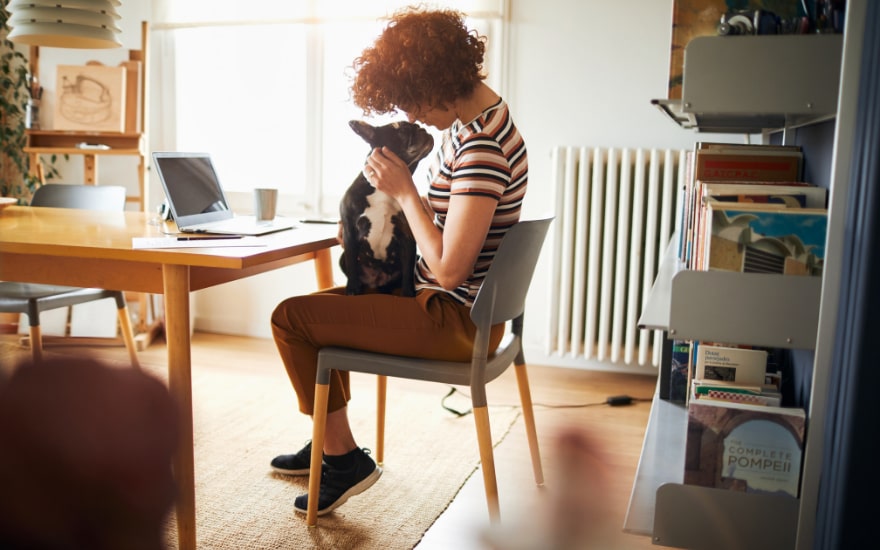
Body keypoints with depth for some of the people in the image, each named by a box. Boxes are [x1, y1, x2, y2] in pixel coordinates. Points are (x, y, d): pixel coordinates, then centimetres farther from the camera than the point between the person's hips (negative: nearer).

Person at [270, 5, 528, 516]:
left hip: (457, 320, -11)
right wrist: (399, 185, -1)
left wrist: (405, 191, -18)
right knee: (322, 300, 25)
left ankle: (345, 458, 8)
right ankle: (328, 441, 37)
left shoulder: (482, 149, -27)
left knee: (290, 318, -9)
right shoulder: (471, 113, 5)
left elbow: (449, 269, -26)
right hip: (450, 300, 11)